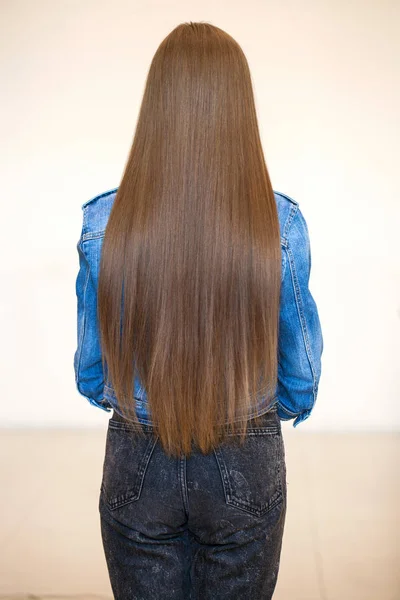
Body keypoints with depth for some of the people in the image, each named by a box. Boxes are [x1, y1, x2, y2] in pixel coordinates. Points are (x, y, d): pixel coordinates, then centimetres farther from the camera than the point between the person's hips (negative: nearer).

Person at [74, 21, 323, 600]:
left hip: (137, 465, 0)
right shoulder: (281, 223, -15)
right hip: (247, 468, 0)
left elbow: (90, 373, -2)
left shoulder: (103, 222, -14)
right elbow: (302, 379, -4)